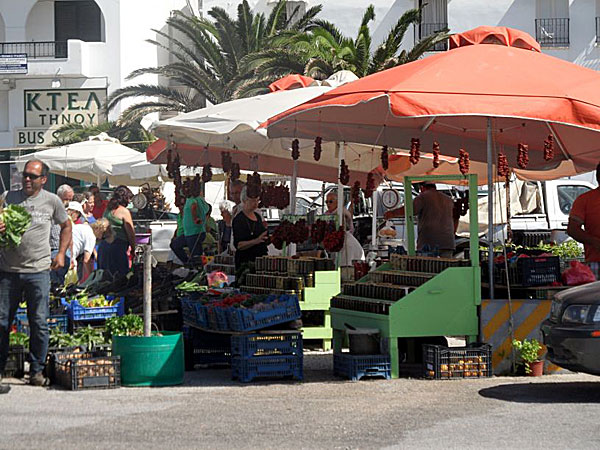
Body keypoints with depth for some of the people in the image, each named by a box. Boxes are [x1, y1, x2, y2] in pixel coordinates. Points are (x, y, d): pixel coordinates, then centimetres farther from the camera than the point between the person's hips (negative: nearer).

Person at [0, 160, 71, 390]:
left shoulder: (52, 201, 5)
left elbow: (66, 226, 19)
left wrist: (61, 254, 10)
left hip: (38, 270, -1)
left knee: (39, 323, 0)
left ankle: (37, 371, 9)